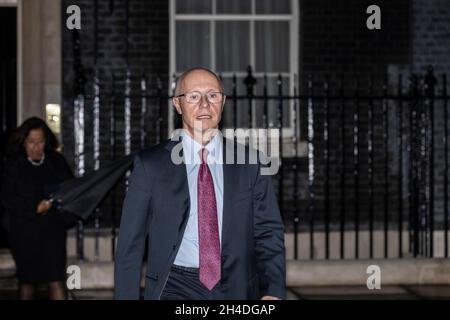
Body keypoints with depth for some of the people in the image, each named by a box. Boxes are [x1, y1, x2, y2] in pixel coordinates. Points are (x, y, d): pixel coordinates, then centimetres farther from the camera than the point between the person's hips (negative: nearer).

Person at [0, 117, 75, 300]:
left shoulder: (57, 162, 4)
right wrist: (35, 207, -16)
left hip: (53, 229, 0)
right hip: (24, 231, 0)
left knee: (56, 279, -7)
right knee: (27, 279, 12)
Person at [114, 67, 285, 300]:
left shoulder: (250, 163, 7)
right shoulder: (150, 164, 3)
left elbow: (268, 232, 5)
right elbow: (130, 242, 4)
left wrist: (273, 291, -10)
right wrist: (126, 296, -2)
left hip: (236, 289, 2)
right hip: (176, 289, -1)